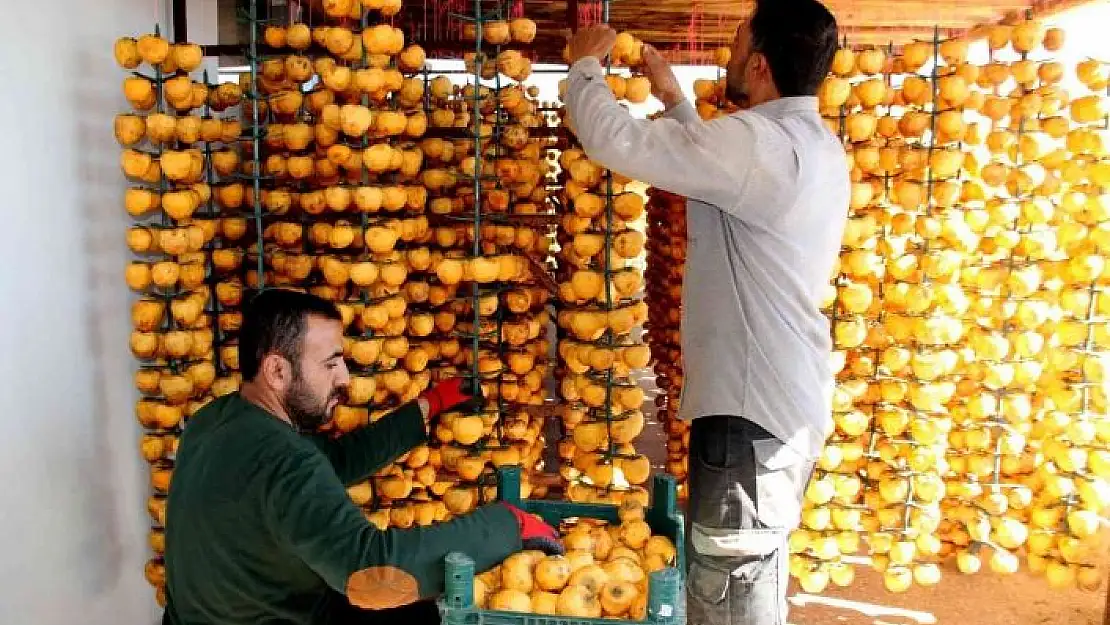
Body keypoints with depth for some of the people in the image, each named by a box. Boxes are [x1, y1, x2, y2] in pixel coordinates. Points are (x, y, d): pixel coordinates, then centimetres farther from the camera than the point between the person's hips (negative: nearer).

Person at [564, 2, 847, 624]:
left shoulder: (760, 141, -20)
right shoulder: (813, 144, 11)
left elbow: (614, 138, -20)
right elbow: (709, 161, 28)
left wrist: (586, 64, -1)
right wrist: (673, 96, 25)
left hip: (753, 404, -10)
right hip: (786, 396, 10)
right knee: (752, 573, 23)